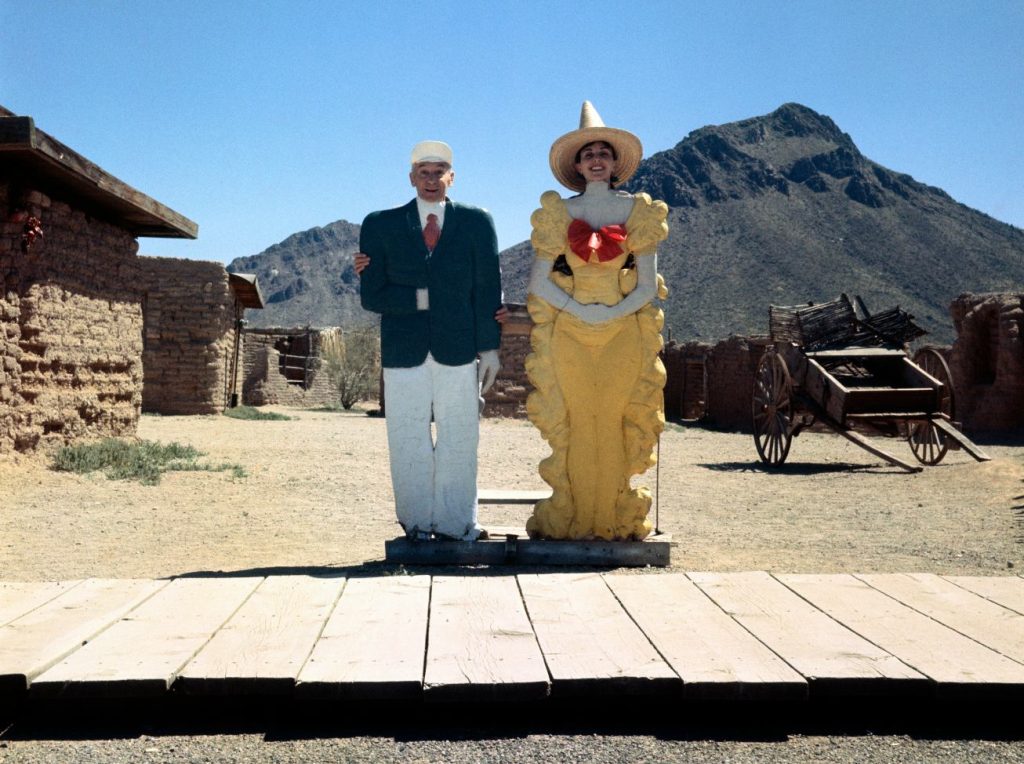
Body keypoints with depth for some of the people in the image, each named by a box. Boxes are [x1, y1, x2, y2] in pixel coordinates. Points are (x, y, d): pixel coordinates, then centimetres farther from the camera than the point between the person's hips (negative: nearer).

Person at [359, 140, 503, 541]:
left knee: (459, 440, 4)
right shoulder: (380, 226, 5)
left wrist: (490, 348, -1)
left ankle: (455, 522, 15)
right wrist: (421, 299, -11)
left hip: (459, 349, 0)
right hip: (404, 352, 0)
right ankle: (417, 523, 16)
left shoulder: (477, 222, 5)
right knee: (408, 442, 5)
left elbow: (488, 290, 4)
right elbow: (371, 296, 2)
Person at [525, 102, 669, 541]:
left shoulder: (639, 212, 5)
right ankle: (570, 518, 8)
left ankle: (618, 519, 9)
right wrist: (580, 310, -13)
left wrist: (613, 312, -13)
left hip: (624, 334, 0)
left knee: (617, 426, 1)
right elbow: (539, 282, 0)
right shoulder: (558, 213, 5)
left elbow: (648, 287, 2)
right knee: (574, 426, -1)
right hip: (569, 335, 0)